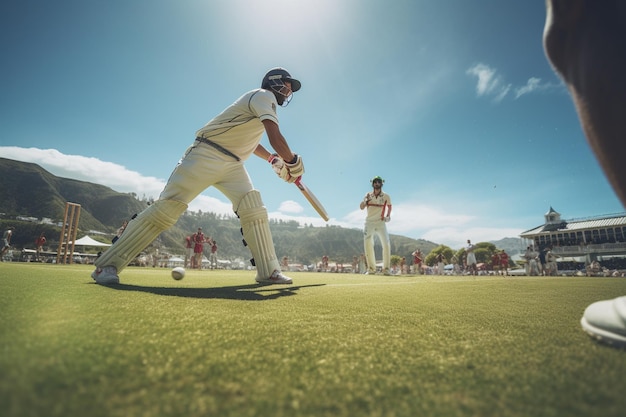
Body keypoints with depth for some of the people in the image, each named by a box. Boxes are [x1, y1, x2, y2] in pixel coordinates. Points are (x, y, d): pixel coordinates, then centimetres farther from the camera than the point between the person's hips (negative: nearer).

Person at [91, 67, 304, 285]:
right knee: (167, 206, -13)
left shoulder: (263, 103, 23)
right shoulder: (264, 95, -5)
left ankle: (269, 271, -5)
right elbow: (275, 137, -20)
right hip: (206, 155, -9)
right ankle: (108, 264, -3)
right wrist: (293, 161, -7)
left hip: (232, 164, 9)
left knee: (254, 209, -7)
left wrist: (273, 159, 22)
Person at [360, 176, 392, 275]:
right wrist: (366, 200, -27)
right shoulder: (368, 195, 3)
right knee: (368, 244, -6)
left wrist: (388, 216, 5)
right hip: (369, 222, 1)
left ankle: (386, 268, 2)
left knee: (386, 244, -10)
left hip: (381, 223, 0)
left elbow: (389, 206, 21)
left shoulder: (386, 196, 3)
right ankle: (371, 268, 5)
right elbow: (361, 207, -8)